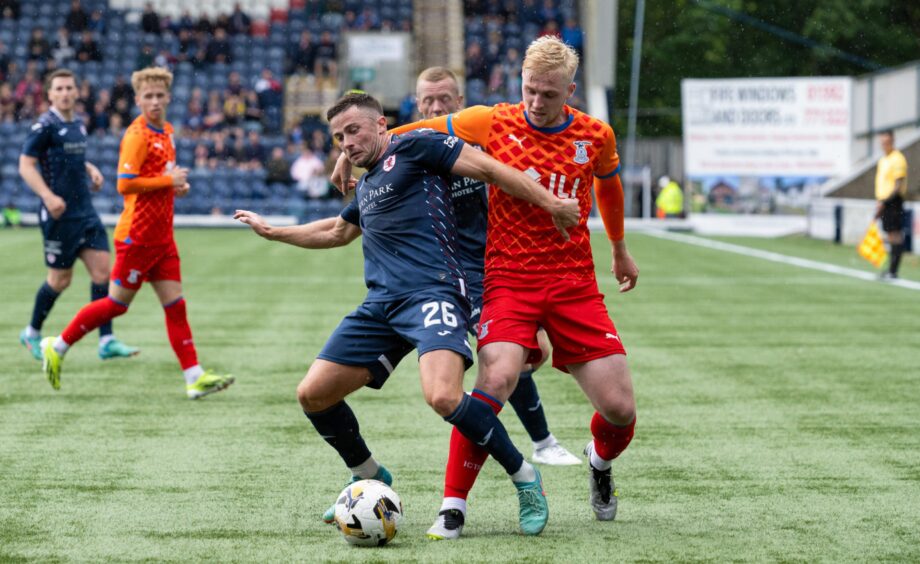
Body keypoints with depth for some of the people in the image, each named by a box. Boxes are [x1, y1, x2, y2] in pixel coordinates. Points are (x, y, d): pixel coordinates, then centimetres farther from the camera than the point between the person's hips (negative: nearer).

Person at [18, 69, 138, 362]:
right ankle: (32, 333, 22)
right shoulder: (45, 126, -10)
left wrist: (90, 169, 8)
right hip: (59, 214, -7)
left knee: (102, 270, -3)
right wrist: (48, 196, -25)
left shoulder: (78, 126, 13)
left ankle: (106, 341, -2)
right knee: (60, 278, 1)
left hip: (85, 211, 7)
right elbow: (25, 165, -13)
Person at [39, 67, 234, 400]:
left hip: (161, 236, 8)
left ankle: (194, 377, -1)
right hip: (137, 234, -8)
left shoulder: (166, 132, 12)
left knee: (175, 305, 2)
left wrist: (177, 186, 7)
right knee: (117, 304, 1)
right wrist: (168, 180, -18)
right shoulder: (137, 135, -15)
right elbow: (125, 184, -23)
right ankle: (58, 347, 16)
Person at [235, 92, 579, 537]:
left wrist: (551, 204, -13)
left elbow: (488, 168, -5)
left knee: (443, 396, -31)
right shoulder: (367, 186, 25)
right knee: (313, 395, 3)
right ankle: (369, 478, 26)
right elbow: (337, 231, 45)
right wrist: (272, 232, 49)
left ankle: (524, 478, -11)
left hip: (431, 293, -9)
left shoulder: (413, 147, 1)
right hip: (381, 304, 9)